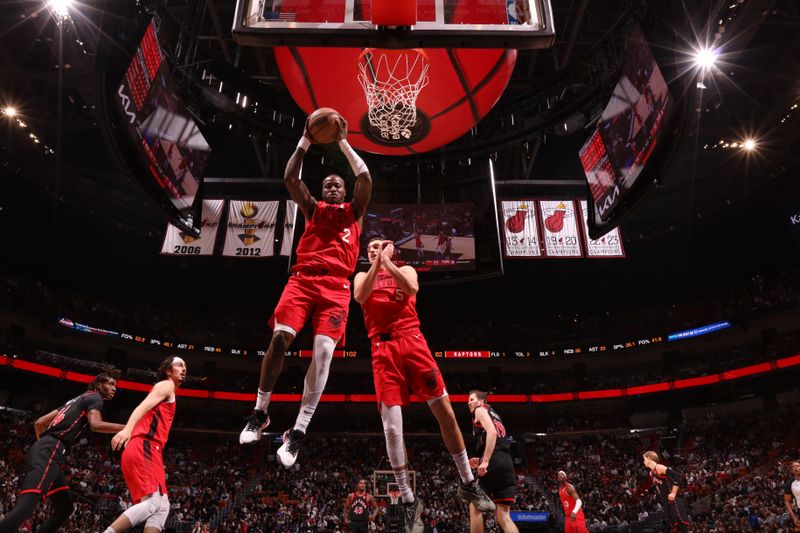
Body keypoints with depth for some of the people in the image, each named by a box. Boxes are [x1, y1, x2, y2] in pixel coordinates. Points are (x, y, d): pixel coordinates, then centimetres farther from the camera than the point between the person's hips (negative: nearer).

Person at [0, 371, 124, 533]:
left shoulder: (76, 400, 30)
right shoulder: (95, 398, 3)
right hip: (50, 451, -10)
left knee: (65, 507, 13)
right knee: (28, 503, -25)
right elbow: (96, 425, -17)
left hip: (43, 450, 10)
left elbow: (39, 423, 30)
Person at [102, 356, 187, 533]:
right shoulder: (166, 385, 3)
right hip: (144, 448, -10)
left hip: (147, 450, 10)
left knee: (161, 506, 3)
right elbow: (143, 406, -15)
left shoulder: (166, 390, 31)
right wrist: (127, 429, -32)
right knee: (152, 503, -21)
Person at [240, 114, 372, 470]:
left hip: (336, 286, -1)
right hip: (303, 279, 1)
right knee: (280, 337, -17)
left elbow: (365, 178, 6)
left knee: (323, 351, -17)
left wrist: (343, 142, 9)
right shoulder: (312, 209, 23)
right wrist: (306, 140, 10)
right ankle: (260, 412, 1)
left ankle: (298, 431, -13)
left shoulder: (353, 212, 21)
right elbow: (290, 177, 11)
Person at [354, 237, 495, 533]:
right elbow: (360, 297, -4)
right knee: (391, 425, -8)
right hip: (382, 349, 0)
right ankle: (408, 501, 3)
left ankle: (468, 482, 12)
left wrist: (387, 260, -7)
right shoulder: (363, 276, 20)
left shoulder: (405, 269, 18)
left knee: (445, 410, -4)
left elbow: (412, 289, -6)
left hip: (411, 341, 0)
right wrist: (376, 264, -8)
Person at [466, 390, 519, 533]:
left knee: (475, 507, 2)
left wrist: (485, 461, -20)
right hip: (507, 463, 8)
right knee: (503, 515, 5)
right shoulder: (493, 414, 32)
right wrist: (481, 460, 27)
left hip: (494, 462, -8)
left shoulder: (481, 409, 7)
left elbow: (492, 432, -13)